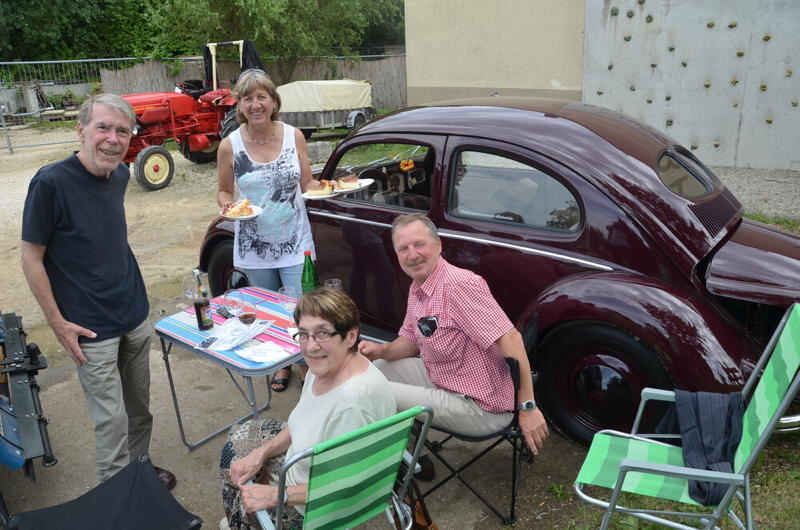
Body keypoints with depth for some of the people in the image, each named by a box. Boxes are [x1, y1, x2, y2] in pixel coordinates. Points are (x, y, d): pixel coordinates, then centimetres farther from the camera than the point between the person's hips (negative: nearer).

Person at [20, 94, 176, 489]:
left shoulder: (120, 175, 1)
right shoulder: (51, 182, -19)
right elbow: (31, 258, -12)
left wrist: (131, 293, 15)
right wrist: (58, 323, -12)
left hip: (136, 315, 6)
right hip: (92, 329, -6)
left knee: (140, 408, 18)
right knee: (112, 420, 3)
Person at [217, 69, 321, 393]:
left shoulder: (294, 136, -5)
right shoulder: (230, 146, -7)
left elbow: (307, 184, 4)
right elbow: (224, 191, 5)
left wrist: (323, 188, -17)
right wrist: (227, 206, -17)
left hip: (294, 241, -1)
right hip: (254, 244, 1)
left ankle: (307, 364, 23)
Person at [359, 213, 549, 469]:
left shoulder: (459, 284, -25)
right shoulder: (417, 288, 5)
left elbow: (510, 339, -29)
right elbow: (410, 342, 15)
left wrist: (527, 408, -29)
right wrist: (381, 350, -6)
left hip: (480, 409, -9)